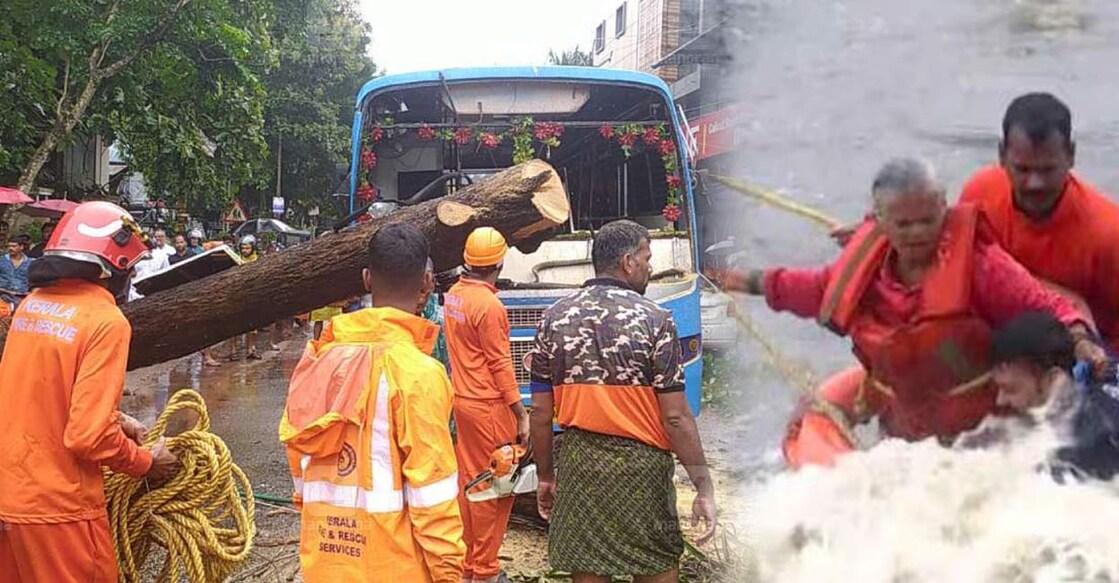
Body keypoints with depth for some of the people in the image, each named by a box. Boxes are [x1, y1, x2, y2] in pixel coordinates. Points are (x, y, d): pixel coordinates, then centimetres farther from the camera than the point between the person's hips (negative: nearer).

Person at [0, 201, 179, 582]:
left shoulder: (33, 303, 5)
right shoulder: (106, 322, -18)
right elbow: (88, 435, -23)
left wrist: (115, 419, 14)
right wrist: (147, 463, -8)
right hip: (56, 507, -7)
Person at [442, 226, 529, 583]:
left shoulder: (453, 296, 7)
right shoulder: (488, 305, -18)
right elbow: (500, 365, -17)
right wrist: (521, 414, -12)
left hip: (463, 400, 9)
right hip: (489, 406, -9)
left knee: (468, 481, 15)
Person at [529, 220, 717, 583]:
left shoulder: (555, 319, 2)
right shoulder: (655, 320, -9)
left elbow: (540, 411, 4)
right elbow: (676, 416, -12)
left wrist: (545, 476, 14)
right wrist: (704, 488, -6)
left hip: (579, 462, 3)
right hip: (642, 465, -3)